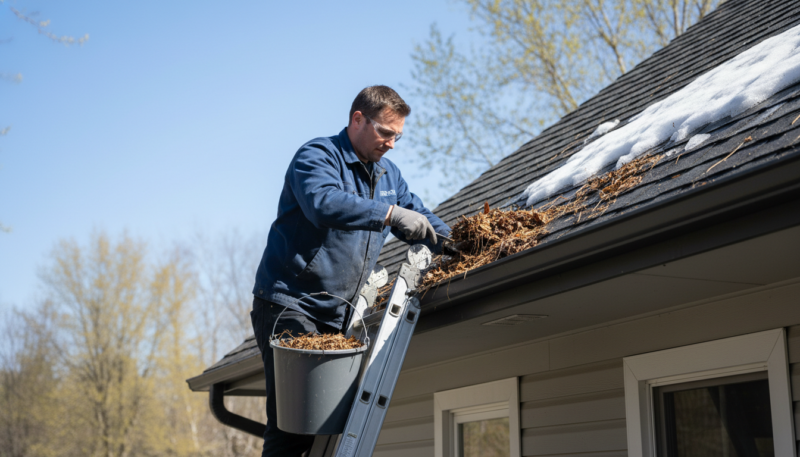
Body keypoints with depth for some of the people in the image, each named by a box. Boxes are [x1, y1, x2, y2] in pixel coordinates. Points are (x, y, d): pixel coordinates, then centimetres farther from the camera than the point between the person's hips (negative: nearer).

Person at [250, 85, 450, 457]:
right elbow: (324, 203, -29)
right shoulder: (317, 156, -8)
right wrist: (389, 214, -32)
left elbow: (421, 220, 24)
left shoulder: (388, 175, 17)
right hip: (289, 303, -7)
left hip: (336, 315, 8)